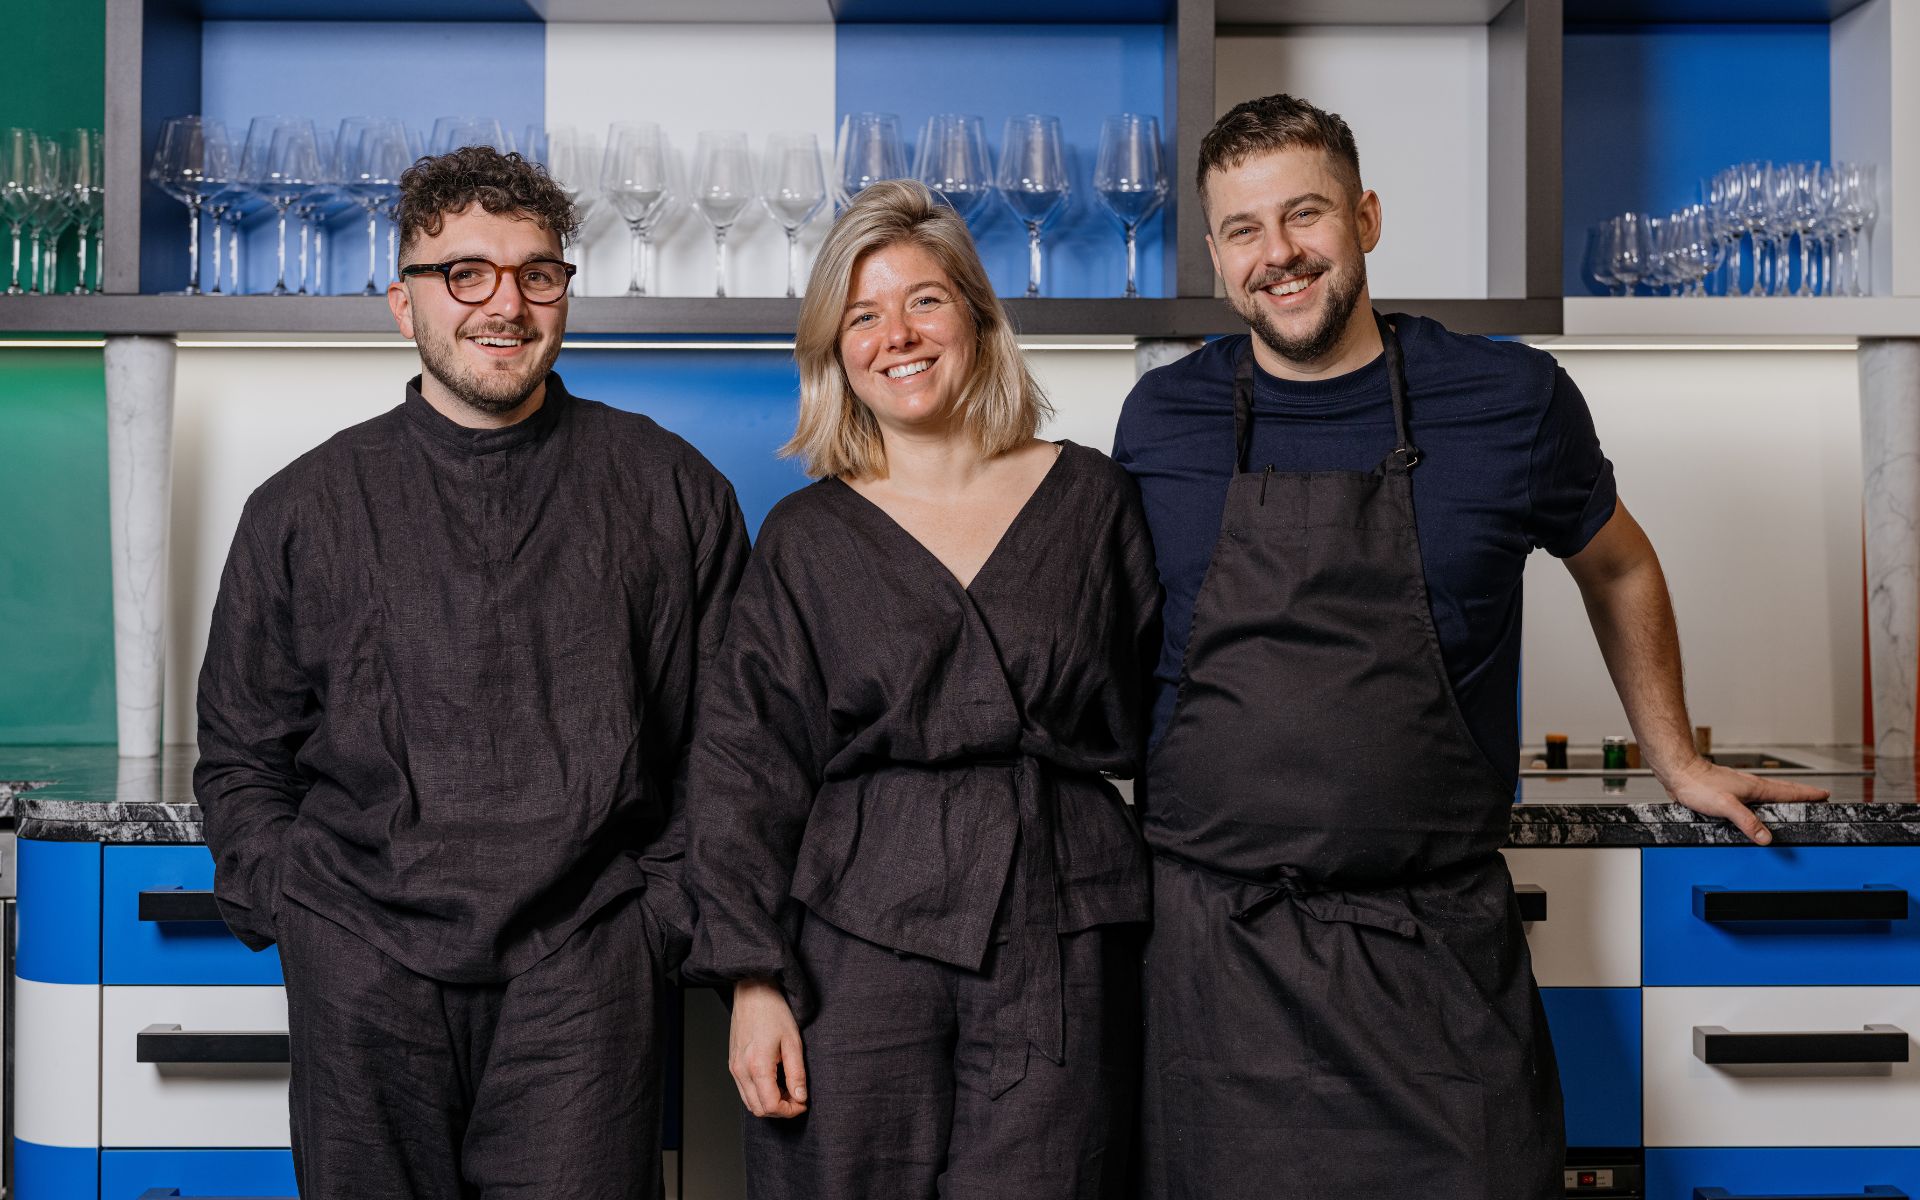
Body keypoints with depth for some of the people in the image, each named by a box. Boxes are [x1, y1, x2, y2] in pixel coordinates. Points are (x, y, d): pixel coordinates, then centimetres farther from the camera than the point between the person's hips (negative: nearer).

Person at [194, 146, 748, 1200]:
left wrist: (665, 910, 1)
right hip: (365, 973, 1)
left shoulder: (670, 491, 5)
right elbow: (240, 755, 14)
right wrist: (289, 913, 3)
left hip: (583, 971, -1)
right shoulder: (303, 509, 8)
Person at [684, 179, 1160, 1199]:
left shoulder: (1090, 498, 8)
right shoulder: (806, 538, 6)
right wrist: (753, 978, -4)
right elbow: (743, 766, 4)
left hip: (1060, 946, 1)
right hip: (858, 938, 0)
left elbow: (1160, 713, 13)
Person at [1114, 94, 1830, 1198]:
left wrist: (1676, 762, 23)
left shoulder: (1514, 401, 0)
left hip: (1439, 939, 0)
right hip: (1216, 933, 1)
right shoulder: (1160, 421, 3)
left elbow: (1619, 569, 17)